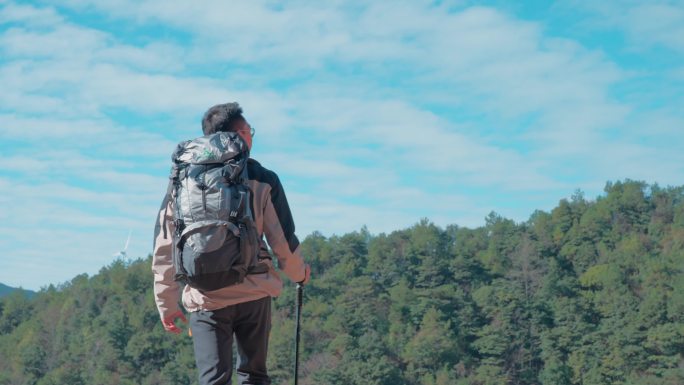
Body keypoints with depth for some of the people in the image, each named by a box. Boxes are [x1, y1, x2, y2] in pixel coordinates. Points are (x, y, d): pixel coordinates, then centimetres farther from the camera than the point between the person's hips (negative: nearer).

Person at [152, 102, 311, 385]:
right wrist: (299, 273, 24)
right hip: (255, 294, 0)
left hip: (206, 299, 0)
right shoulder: (262, 180, 0)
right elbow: (283, 241, 3)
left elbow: (165, 244, 3)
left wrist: (166, 302, 10)